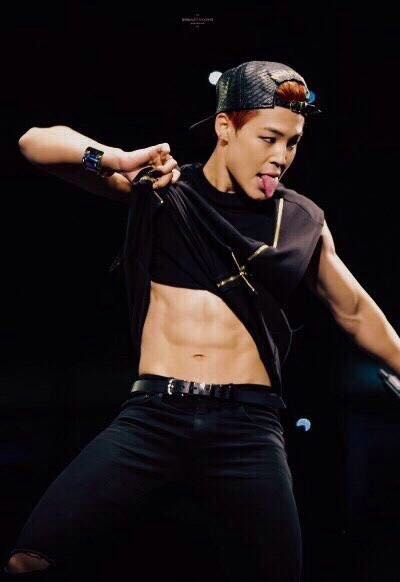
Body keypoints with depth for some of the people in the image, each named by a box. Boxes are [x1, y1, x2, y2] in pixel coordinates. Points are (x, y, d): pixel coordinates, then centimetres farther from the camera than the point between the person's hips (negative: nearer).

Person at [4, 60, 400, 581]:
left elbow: (356, 312, 23)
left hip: (248, 425, 1)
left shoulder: (302, 221, 9)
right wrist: (115, 160, -18)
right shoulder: (162, 188, 5)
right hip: (154, 415, -1)